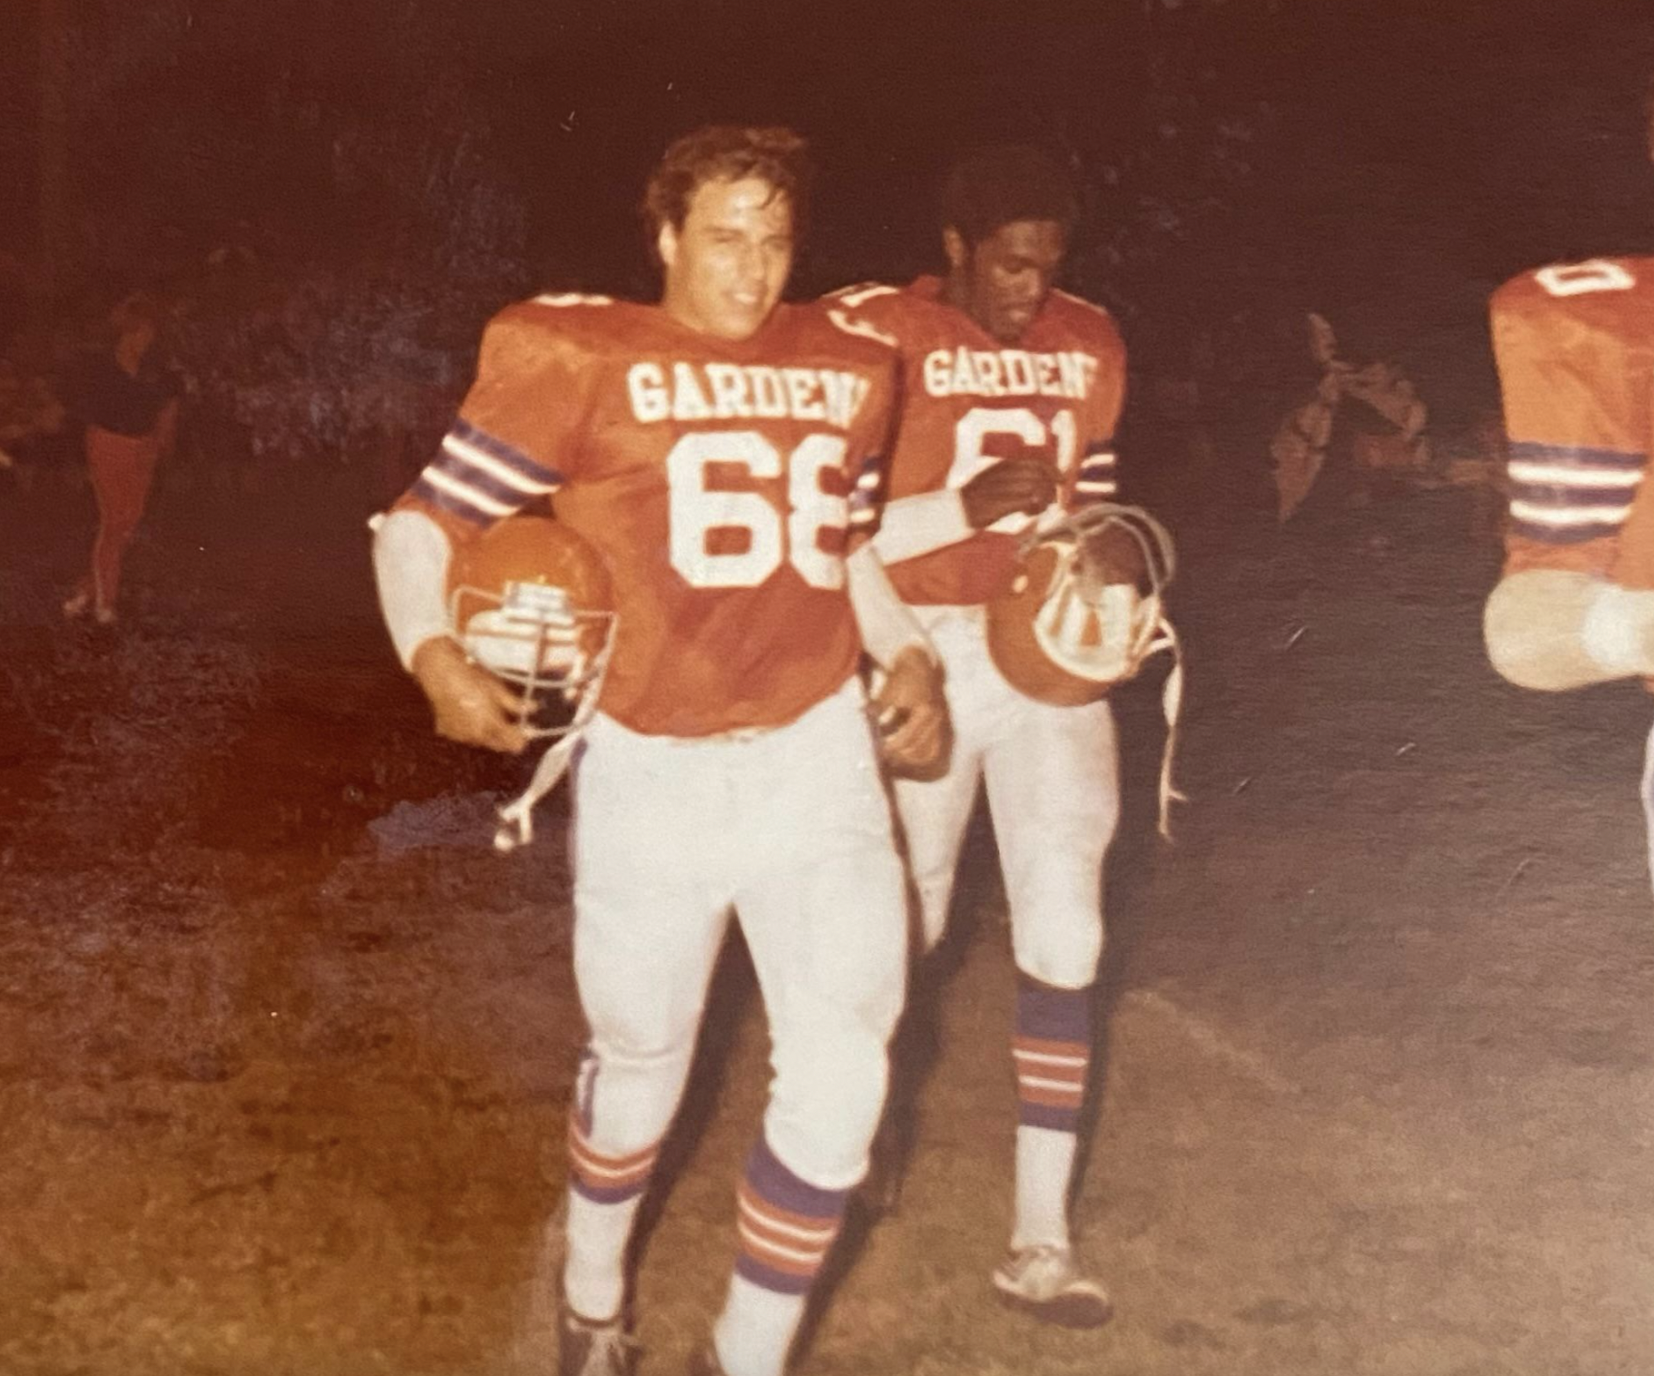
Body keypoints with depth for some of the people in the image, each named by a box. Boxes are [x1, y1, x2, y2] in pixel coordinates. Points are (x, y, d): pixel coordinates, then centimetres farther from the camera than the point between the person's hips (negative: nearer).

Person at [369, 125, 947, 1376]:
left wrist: (905, 651, 8)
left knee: (841, 1073, -8)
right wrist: (435, 652, -23)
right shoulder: (586, 361, -6)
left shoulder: (850, 368, 7)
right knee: (642, 1064, 14)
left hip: (816, 754, 3)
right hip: (651, 769, -2)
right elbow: (423, 521, -5)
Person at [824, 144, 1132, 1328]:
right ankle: (885, 1113, 44)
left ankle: (1041, 1232, 4)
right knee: (906, 922, 12)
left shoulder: (1090, 345, 7)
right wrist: (964, 508, -24)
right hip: (923, 655, -3)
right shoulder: (877, 338, -8)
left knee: (1063, 935, -4)